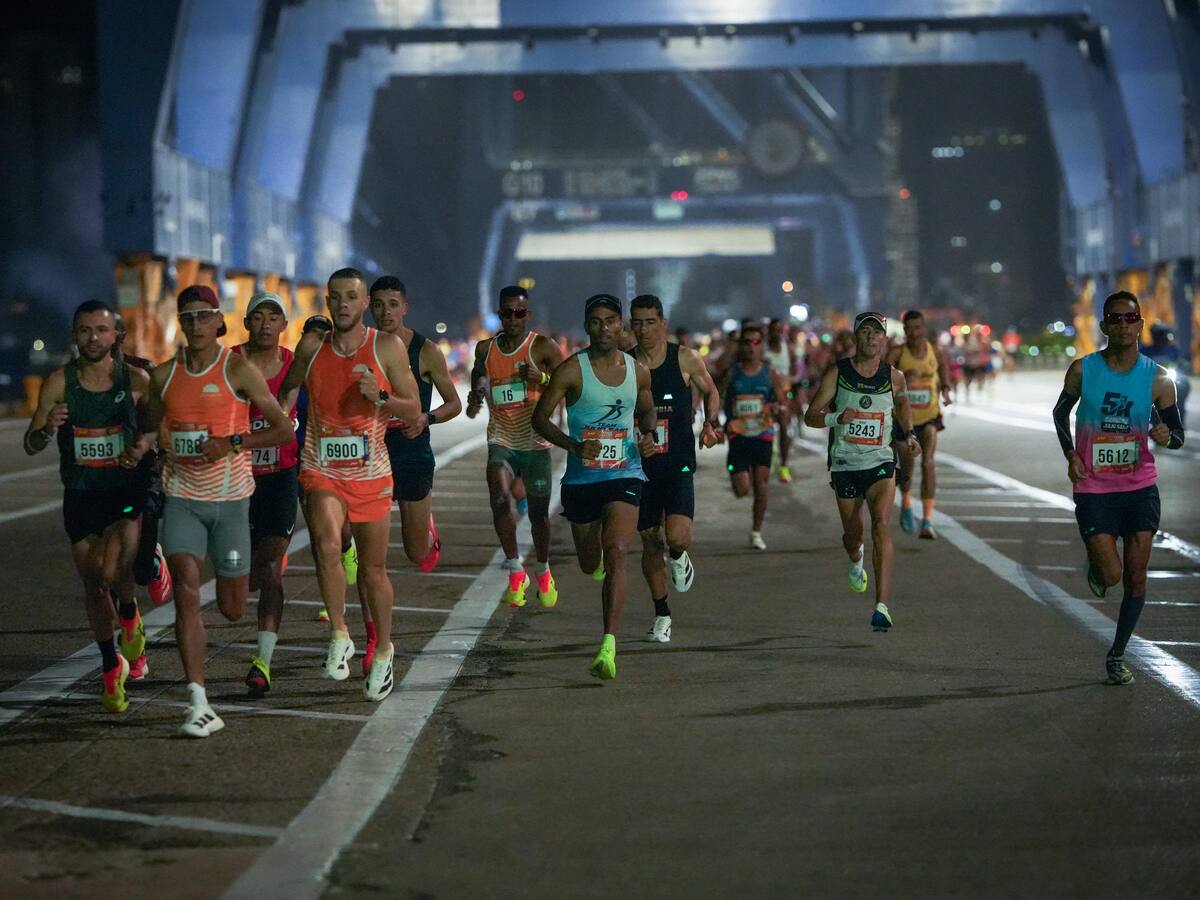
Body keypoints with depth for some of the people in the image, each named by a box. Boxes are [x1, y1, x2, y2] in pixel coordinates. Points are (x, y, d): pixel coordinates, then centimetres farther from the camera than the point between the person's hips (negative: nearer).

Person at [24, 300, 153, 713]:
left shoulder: (136, 380, -5)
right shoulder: (59, 382, -3)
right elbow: (31, 445, -2)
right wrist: (47, 428, -24)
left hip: (127, 492, -2)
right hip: (80, 497, 2)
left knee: (112, 574, -22)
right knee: (93, 586, 8)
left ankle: (130, 621, 13)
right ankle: (112, 669, 27)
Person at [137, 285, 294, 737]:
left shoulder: (239, 370, -5)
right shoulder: (164, 375, 6)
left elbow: (284, 429, -4)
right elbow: (154, 425, 22)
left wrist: (233, 443, -17)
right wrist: (141, 445, -1)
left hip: (230, 496, -2)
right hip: (181, 497, 2)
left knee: (231, 609, 7)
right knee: (186, 592, -16)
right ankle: (199, 706, -18)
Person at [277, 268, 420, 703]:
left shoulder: (387, 347, -2)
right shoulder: (311, 347, 3)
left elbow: (413, 410, 0)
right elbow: (288, 390, 22)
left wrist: (380, 397, -18)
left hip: (370, 473, 0)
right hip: (321, 469, 0)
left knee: (373, 571, 10)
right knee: (327, 543, -29)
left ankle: (383, 654, 30)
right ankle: (339, 637, -15)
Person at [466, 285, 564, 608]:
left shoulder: (542, 347, -5)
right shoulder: (486, 348, 6)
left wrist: (542, 378, -28)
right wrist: (474, 398, 0)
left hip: (535, 442, -2)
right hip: (501, 440, 2)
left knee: (538, 512, 7)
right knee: (499, 498, -24)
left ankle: (544, 572, 33)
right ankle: (515, 572, -12)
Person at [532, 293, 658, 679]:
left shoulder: (637, 371, 4)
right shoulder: (572, 370, -6)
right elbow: (540, 417, -4)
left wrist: (648, 435, -1)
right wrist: (573, 445, -20)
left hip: (624, 475, 0)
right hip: (581, 478, 0)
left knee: (616, 554, -20)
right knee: (589, 564, 14)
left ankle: (609, 647, -25)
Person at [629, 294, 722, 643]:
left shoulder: (685, 359, -3)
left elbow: (710, 392, 13)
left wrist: (711, 423, -4)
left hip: (678, 466, -2)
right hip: (640, 466, 2)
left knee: (677, 537, -19)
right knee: (650, 543, 8)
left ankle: (679, 558, 19)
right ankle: (661, 614, 24)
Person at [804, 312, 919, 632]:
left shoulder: (894, 376, 0)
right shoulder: (837, 374, -5)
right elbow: (810, 416, -4)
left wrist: (909, 433, 11)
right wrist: (836, 417, -23)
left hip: (880, 463, -1)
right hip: (845, 464, 1)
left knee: (882, 525, -21)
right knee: (853, 534, 14)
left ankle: (882, 606, -26)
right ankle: (856, 559, 55)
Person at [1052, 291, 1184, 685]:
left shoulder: (1157, 378, -3)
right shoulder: (1083, 370, -4)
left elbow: (1178, 435, 4)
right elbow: (1061, 413, 12)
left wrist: (1167, 435, -20)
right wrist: (1070, 455, -3)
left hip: (1140, 487, 2)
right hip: (1093, 489, -1)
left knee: (1136, 578, 1)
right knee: (1111, 574, -11)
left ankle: (1117, 655, 17)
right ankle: (1096, 565, 26)